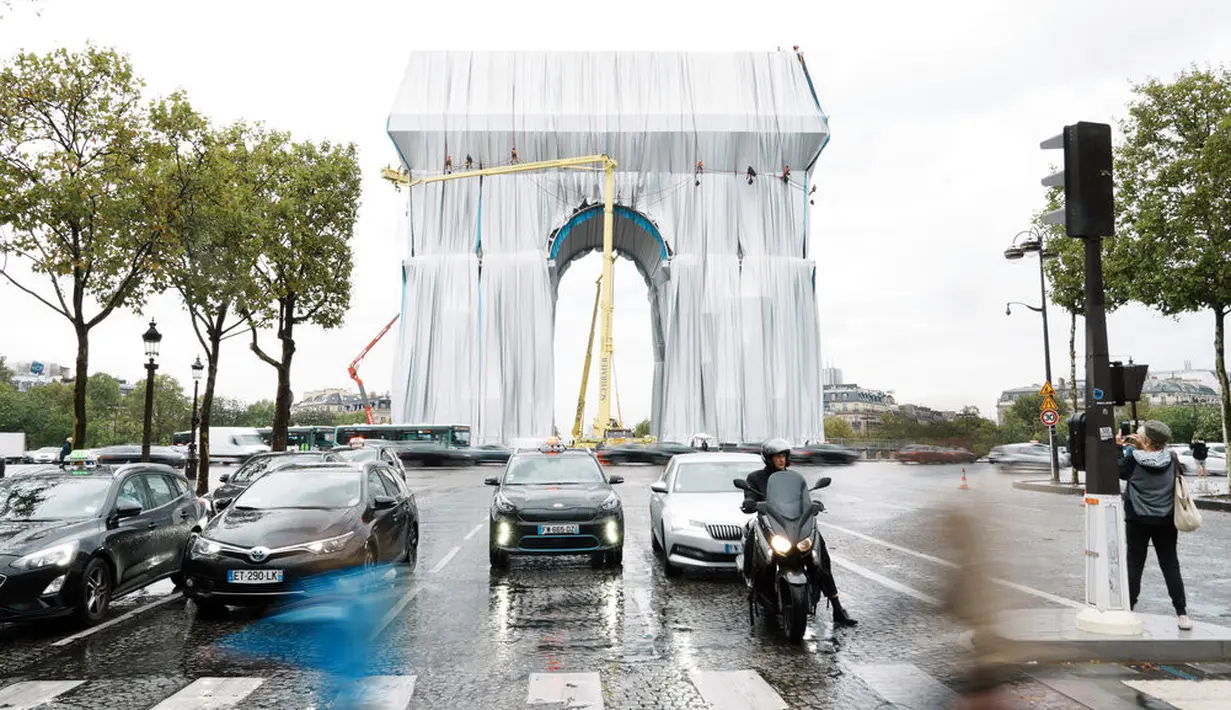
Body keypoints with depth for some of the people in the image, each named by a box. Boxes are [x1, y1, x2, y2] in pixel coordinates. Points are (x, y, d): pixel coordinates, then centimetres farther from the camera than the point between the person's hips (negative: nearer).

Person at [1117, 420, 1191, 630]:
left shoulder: (1132, 458, -14)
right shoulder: (1172, 459, -7)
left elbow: (1119, 472, 3)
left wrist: (1120, 448, 7)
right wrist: (1138, 447, 9)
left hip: (1138, 521, -2)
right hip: (1166, 521, 2)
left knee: (1134, 565, 8)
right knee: (1170, 566, 9)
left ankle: (1127, 608, 12)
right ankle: (1181, 613, 10)